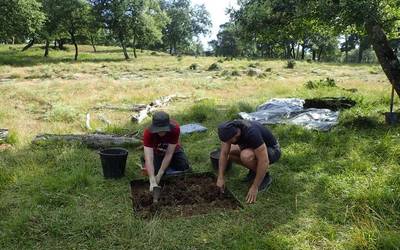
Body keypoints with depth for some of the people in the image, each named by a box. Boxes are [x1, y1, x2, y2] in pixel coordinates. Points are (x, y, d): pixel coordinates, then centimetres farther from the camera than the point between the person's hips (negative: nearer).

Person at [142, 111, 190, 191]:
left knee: (185, 167, -15)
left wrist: (159, 175, -35)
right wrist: (152, 181, -52)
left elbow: (169, 154, -32)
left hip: (173, 150, 1)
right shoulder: (148, 133, -36)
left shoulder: (175, 129, -36)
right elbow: (149, 158, -42)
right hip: (156, 152, -1)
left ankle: (167, 164, 13)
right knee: (153, 171, -20)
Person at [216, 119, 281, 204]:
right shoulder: (230, 129, -18)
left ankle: (265, 177, -8)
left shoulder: (252, 133, -39)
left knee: (245, 156, -34)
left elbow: (264, 161, -37)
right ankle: (254, 170, 8)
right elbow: (224, 153, -11)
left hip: (272, 150, -7)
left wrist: (254, 187, -30)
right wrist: (221, 177, -15)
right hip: (255, 148, 7)